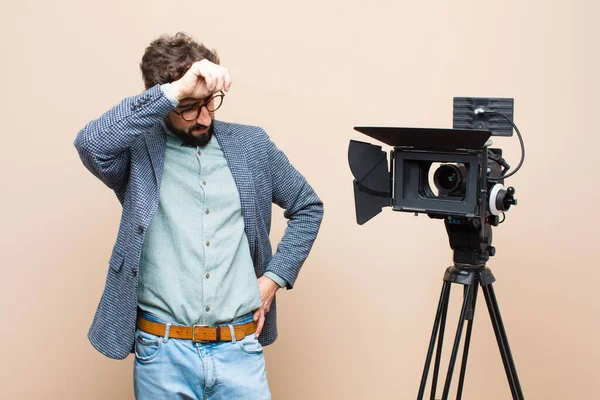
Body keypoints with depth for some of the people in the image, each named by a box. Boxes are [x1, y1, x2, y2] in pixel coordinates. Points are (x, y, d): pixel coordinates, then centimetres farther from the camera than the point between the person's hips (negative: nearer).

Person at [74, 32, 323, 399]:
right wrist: (174, 91, -27)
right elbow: (91, 144, -26)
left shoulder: (251, 146, 6)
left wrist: (275, 277, 5)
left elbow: (308, 207, 16)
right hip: (162, 354, -1)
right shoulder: (139, 150, -3)